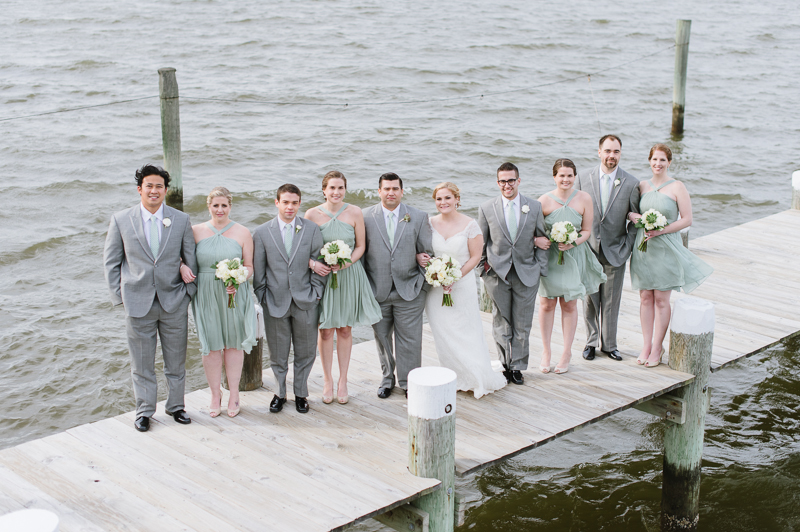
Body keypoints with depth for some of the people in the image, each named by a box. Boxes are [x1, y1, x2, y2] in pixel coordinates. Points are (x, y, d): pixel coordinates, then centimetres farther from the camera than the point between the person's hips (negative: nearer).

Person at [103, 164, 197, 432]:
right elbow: (111, 262, 5)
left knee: (176, 361, 11)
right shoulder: (121, 220, -1)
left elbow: (191, 259, 8)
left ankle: (176, 406, 28)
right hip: (138, 303, -1)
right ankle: (144, 411, 22)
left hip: (174, 302, 1)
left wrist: (189, 290, 2)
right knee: (142, 363, 8)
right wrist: (119, 295, 0)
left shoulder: (181, 220, 1)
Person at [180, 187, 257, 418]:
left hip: (234, 295, -1)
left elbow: (249, 266, 3)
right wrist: (182, 266, -10)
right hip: (206, 295, 1)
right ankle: (215, 394, 18)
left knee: (234, 343, 6)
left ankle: (234, 395, 17)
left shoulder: (242, 233, 2)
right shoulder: (196, 231, 3)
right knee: (211, 345, 4)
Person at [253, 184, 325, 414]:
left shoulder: (312, 229, 1)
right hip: (275, 302, 0)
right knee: (277, 354, 9)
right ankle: (280, 393, 27)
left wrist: (316, 294, -1)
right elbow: (258, 270, 3)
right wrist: (262, 298, 0)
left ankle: (301, 393, 27)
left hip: (305, 302, 1)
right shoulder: (262, 232, 0)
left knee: (305, 353, 10)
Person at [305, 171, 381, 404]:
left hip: (349, 276, 1)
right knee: (326, 330, 3)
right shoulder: (312, 214, -5)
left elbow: (360, 246, 3)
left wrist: (346, 263, -13)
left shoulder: (355, 213, -3)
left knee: (345, 330, 9)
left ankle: (342, 381, 21)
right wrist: (313, 263, -17)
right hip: (322, 275, -1)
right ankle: (327, 381, 18)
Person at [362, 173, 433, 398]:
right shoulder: (366, 217, 0)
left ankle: (409, 383, 19)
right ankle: (387, 379, 30)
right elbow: (360, 250, 3)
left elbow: (427, 252, 5)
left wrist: (424, 286, 1)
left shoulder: (418, 217, 2)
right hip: (377, 291, 1)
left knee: (410, 341, 3)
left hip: (409, 290, 0)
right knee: (382, 338, 13)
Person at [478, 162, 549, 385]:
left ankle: (517, 367, 17)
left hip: (527, 273, 1)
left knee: (522, 325, 5)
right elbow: (480, 243, 7)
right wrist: (483, 268, 3)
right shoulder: (487, 209, 0)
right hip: (497, 274, 0)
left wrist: (541, 269, 0)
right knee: (501, 324, 7)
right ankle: (506, 365, 20)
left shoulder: (535, 207, 2)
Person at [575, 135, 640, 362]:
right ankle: (591, 342, 23)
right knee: (590, 300, 8)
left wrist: (627, 247, -5)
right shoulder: (583, 178, -1)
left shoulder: (631, 184, -4)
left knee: (611, 302, 7)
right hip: (588, 249, 1)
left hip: (615, 252, -1)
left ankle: (609, 344, 21)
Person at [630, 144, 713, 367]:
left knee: (661, 300, 1)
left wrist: (661, 230, -16)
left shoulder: (677, 187, -5)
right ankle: (646, 345, 16)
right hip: (643, 247, 4)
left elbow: (687, 219, -6)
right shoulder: (642, 186, 7)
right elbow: (629, 210, 17)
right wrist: (634, 217, -7)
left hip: (666, 248, -4)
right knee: (645, 297, 7)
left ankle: (657, 348, 9)